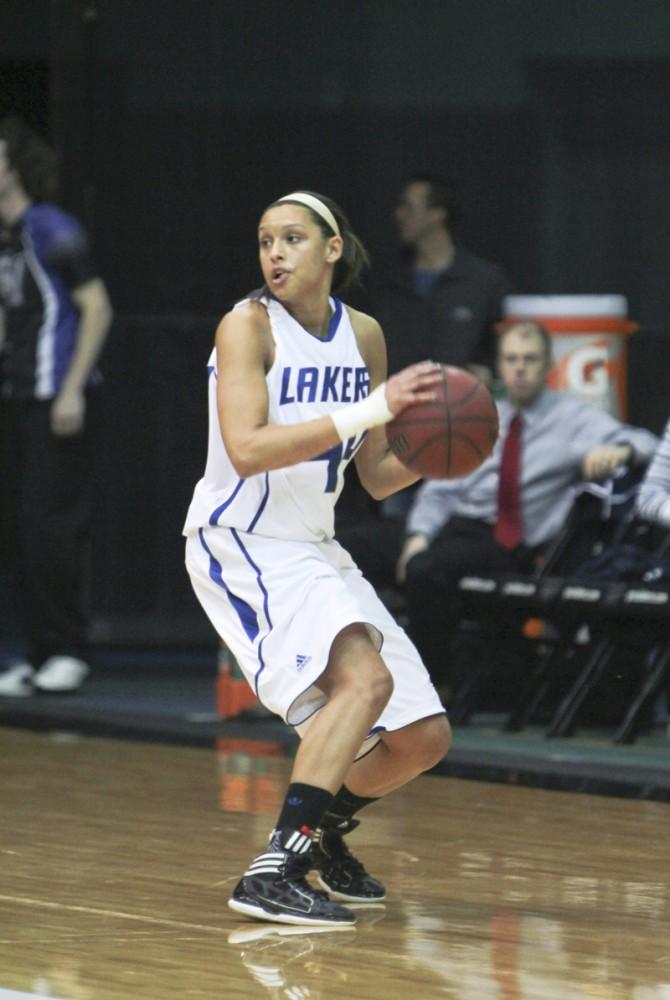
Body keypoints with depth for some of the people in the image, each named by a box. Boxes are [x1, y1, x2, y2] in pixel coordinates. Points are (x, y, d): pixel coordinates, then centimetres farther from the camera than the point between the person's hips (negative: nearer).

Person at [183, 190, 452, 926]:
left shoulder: (363, 335, 6)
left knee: (423, 738, 7)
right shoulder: (248, 326, -13)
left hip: (313, 550, 7)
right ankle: (274, 871, -36)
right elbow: (247, 449, -28)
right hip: (239, 543, -7)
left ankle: (323, 830, 33)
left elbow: (376, 477, 11)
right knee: (364, 675, -32)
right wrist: (370, 410, -32)